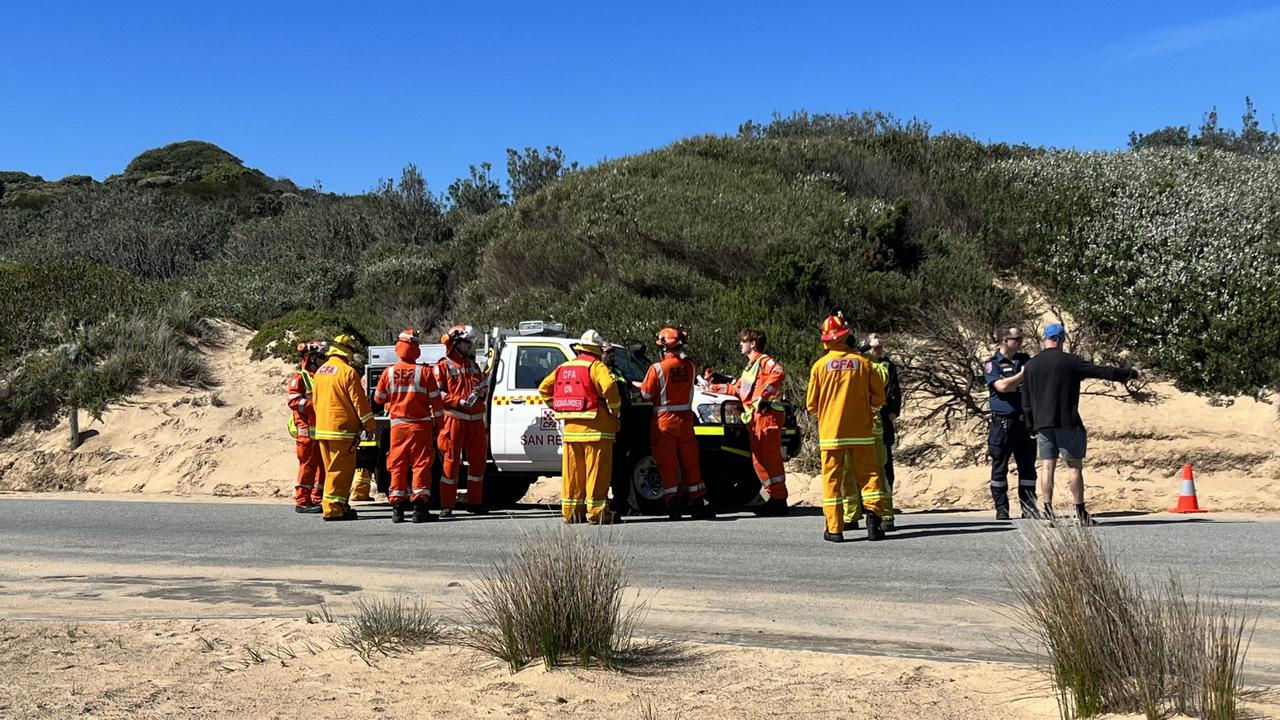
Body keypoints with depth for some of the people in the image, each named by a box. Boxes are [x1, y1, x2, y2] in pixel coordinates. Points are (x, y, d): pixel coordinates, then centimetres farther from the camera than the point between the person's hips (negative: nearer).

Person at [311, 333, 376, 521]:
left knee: (332, 468, 14)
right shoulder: (348, 372, -12)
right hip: (342, 429, -8)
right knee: (341, 470, -5)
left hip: (321, 428, 8)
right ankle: (333, 509, -7)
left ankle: (340, 506, 20)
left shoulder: (320, 372, 13)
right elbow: (359, 402, -12)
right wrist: (370, 426, -5)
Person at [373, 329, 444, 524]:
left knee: (398, 466, 9)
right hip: (420, 425, -2)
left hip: (398, 426, 2)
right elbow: (435, 400, -4)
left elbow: (378, 399, 12)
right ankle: (420, 506, -5)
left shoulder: (389, 373, -1)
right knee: (421, 465, 1)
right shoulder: (424, 372, -7)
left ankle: (397, 508, 8)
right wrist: (438, 423, 6)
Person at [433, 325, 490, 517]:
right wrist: (459, 402, -18)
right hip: (454, 419, -6)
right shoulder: (443, 366, 0)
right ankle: (447, 505, -2)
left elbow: (484, 386, 26)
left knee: (478, 460, 8)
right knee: (451, 461, -5)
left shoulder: (473, 365, 21)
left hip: (475, 420, 6)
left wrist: (481, 392, 2)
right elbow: (437, 393, -8)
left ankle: (475, 502, 18)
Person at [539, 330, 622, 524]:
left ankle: (571, 512, 16)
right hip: (595, 428, -6)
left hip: (571, 428, 6)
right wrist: (615, 410, -12)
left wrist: (558, 408, 18)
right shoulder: (595, 366, -7)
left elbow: (544, 388, 19)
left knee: (572, 472, 11)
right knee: (596, 472, -2)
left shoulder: (564, 367, 15)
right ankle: (596, 513, -1)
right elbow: (609, 385, -25)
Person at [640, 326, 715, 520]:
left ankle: (673, 504, -1)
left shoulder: (657, 368, -12)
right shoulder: (689, 365, -2)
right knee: (690, 462, 12)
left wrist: (638, 385, 13)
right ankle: (697, 504, 15)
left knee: (667, 464, 2)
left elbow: (646, 393, -6)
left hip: (664, 421, -3)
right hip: (685, 419, 3)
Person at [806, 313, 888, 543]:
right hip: (861, 431, 1)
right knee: (868, 474, 8)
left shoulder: (820, 365, -3)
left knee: (832, 478, 3)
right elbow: (879, 397, 3)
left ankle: (834, 529, 2)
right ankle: (872, 514, -8)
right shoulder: (863, 363, -1)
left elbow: (811, 404, 1)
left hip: (831, 432, 0)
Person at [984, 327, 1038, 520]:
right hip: (1003, 423, -4)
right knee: (999, 468, 1)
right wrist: (1023, 375, -9)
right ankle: (1001, 509, 8)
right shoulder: (991, 364, -2)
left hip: (1025, 422, 4)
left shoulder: (1025, 359, 14)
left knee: (1028, 466, 5)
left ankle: (1029, 507, 11)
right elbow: (1002, 386, -16)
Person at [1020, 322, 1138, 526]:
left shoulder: (1031, 365, 8)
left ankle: (1048, 510, -4)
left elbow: (1026, 402, 11)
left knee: (1047, 466, 4)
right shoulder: (1071, 361, -4)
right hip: (1067, 423, -3)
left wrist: (1031, 425, 19)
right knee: (1074, 466, 2)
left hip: (1042, 424, 3)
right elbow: (1102, 372, -2)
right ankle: (1080, 512, 5)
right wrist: (1128, 374, 11)